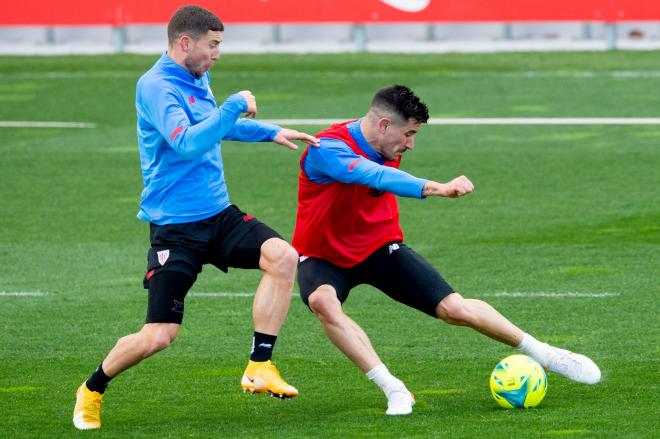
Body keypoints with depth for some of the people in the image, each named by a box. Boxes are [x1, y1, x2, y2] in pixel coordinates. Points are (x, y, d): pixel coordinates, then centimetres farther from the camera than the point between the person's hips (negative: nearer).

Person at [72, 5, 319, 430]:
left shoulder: (198, 80, 12)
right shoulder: (156, 87, -16)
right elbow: (188, 143, -31)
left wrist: (271, 132, 34)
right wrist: (235, 106, -23)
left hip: (219, 215, 8)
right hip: (176, 229, -8)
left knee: (283, 256, -19)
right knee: (159, 336, -9)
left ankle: (260, 368, -13)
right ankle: (92, 391, 18)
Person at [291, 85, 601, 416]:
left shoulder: (388, 149, -4)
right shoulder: (326, 150, -30)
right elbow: (376, 177, -49)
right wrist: (436, 189, -61)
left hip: (379, 248, 5)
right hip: (324, 256, -5)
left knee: (455, 309, -8)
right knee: (323, 302, -39)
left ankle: (543, 354, 11)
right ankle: (393, 390, -34)